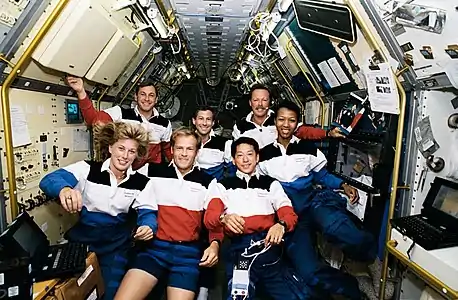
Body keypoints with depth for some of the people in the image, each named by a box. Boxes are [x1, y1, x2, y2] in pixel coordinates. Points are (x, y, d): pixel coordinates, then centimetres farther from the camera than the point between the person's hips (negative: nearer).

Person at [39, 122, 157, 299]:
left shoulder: (141, 182, -3)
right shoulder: (88, 168, -8)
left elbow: (147, 213, -7)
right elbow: (49, 180, -21)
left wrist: (148, 227, -32)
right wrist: (64, 189, -46)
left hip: (116, 243, 1)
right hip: (83, 236, 0)